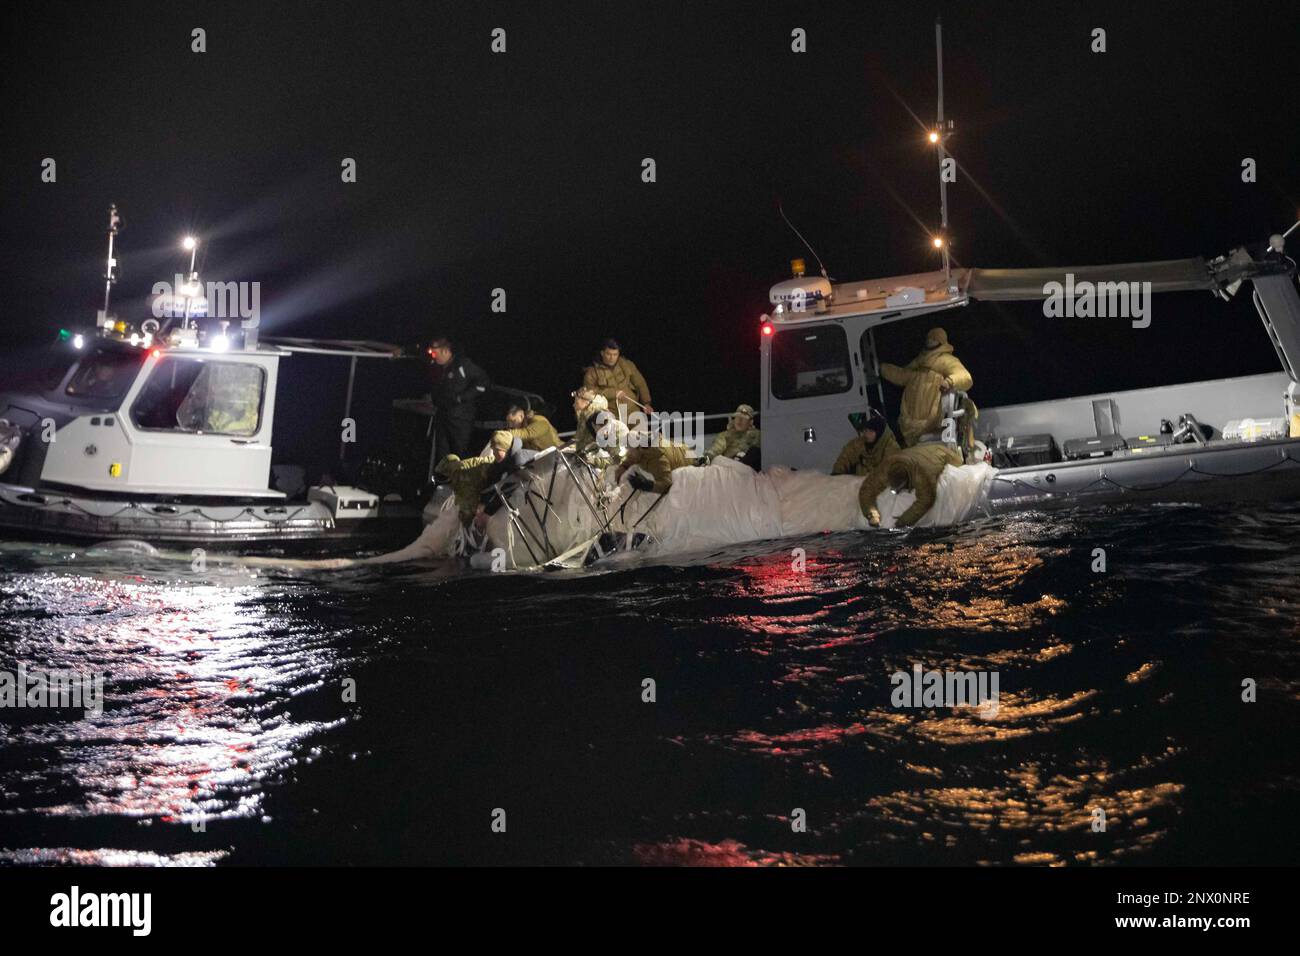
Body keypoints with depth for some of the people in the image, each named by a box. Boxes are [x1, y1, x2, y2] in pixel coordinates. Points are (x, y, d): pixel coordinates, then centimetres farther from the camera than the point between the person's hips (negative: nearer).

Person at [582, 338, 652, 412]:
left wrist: (646, 403, 3)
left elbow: (640, 384, 15)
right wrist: (613, 393, -12)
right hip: (609, 412, -3)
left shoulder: (627, 364, 12)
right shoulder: (592, 371, 3)